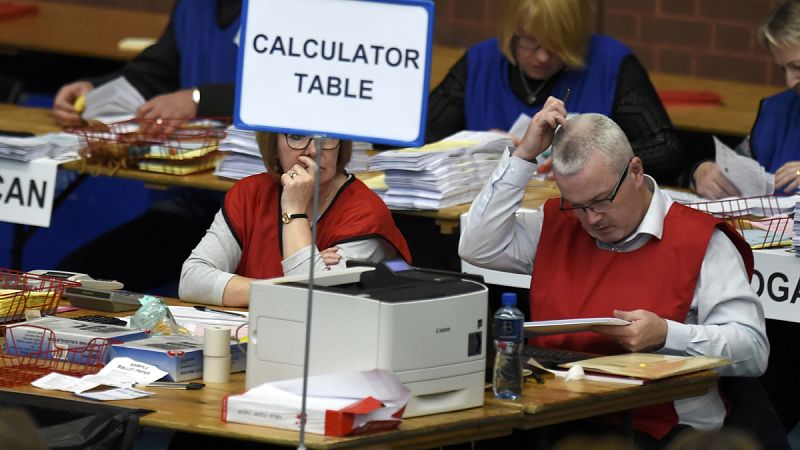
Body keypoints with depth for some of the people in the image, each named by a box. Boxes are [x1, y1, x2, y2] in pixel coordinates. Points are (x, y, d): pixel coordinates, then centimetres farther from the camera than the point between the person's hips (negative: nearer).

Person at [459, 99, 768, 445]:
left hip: (657, 428, -4)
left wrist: (666, 336, -20)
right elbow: (477, 247, 8)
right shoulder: (558, 227, 19)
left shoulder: (701, 242, 0)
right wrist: (524, 155, 6)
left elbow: (753, 351, -4)